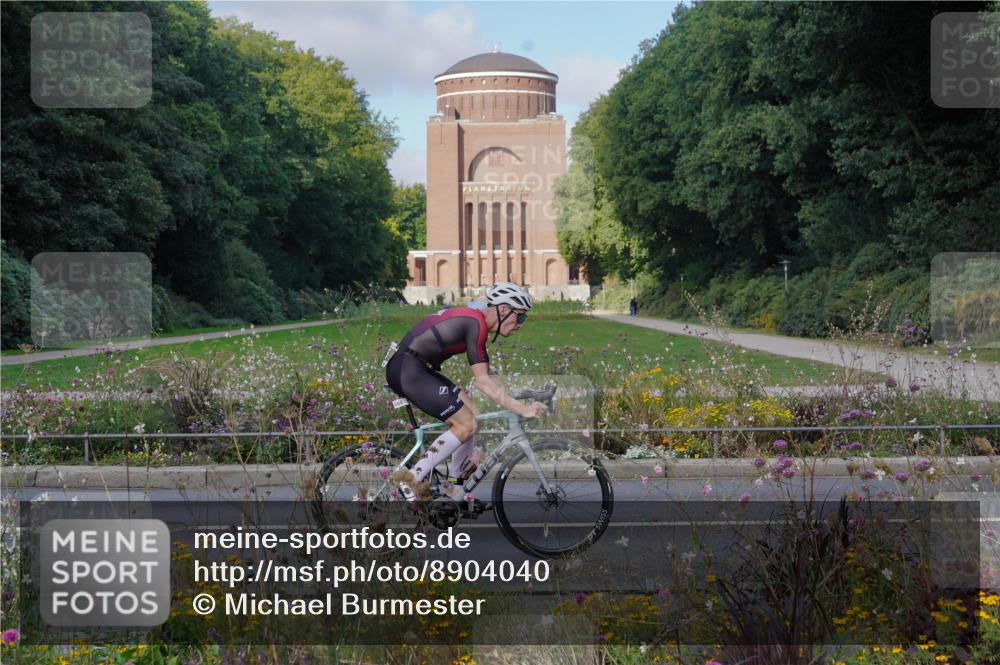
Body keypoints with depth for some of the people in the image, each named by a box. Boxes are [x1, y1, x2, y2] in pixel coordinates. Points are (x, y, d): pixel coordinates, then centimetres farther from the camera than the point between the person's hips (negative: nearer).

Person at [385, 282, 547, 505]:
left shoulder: (473, 319, 15)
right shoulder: (476, 323, -15)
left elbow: (486, 378, 18)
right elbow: (482, 381, -19)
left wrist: (516, 401, 12)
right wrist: (519, 408, -20)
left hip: (414, 369, 10)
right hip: (408, 370, -10)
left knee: (471, 416, 10)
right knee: (467, 424, -10)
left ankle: (454, 491, 15)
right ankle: (412, 478, -8)